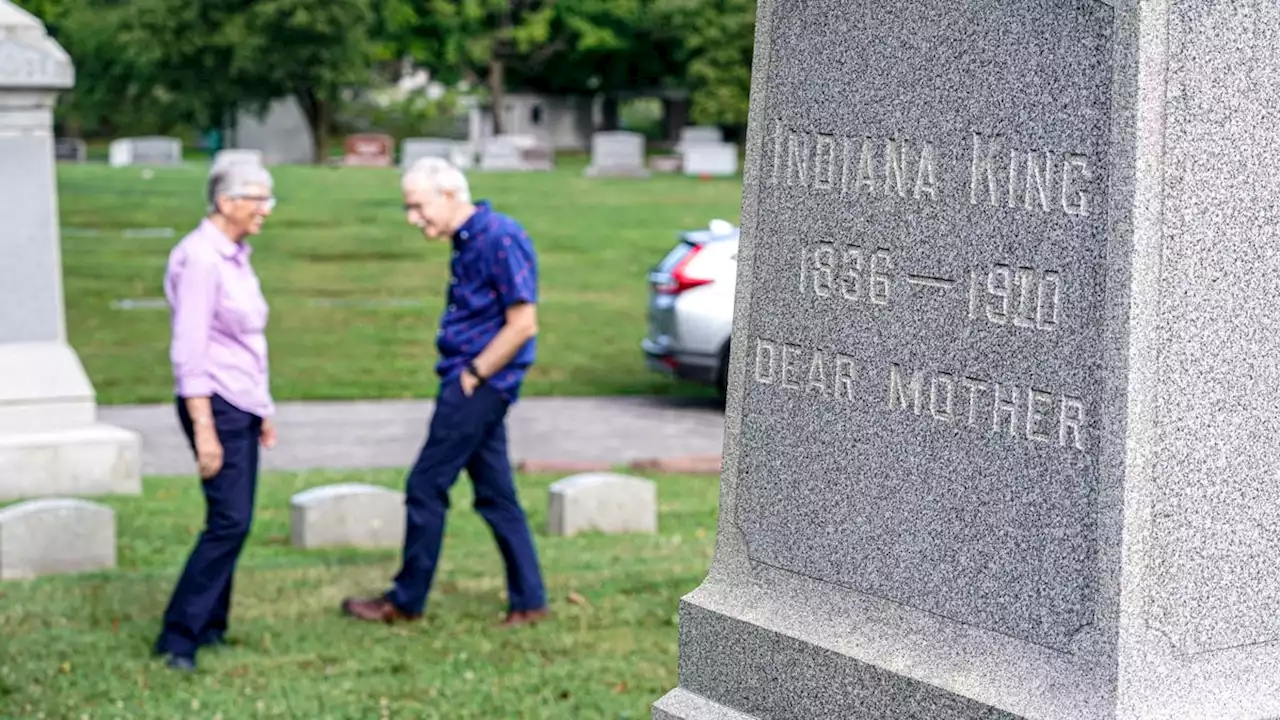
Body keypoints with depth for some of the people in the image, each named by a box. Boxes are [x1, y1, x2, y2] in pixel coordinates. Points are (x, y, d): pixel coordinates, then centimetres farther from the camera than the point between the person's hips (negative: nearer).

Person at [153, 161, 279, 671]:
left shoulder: (235, 256, 13)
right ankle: (177, 637, -7)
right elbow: (188, 351, -19)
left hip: (242, 405, 9)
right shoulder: (200, 258, -16)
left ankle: (209, 626, 18)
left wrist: (262, 411, 21)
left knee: (233, 520, 10)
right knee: (229, 521, -12)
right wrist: (204, 429, -22)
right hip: (215, 404, -9)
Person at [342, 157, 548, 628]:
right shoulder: (467, 241, 11)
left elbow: (523, 324, -20)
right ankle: (528, 601, 14)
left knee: (425, 487, -1)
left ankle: (406, 601, 10)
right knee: (495, 496, 10)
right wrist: (468, 375, 10)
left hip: (479, 387, -9)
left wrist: (473, 375, -14)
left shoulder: (501, 239, -17)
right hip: (473, 383, 9)